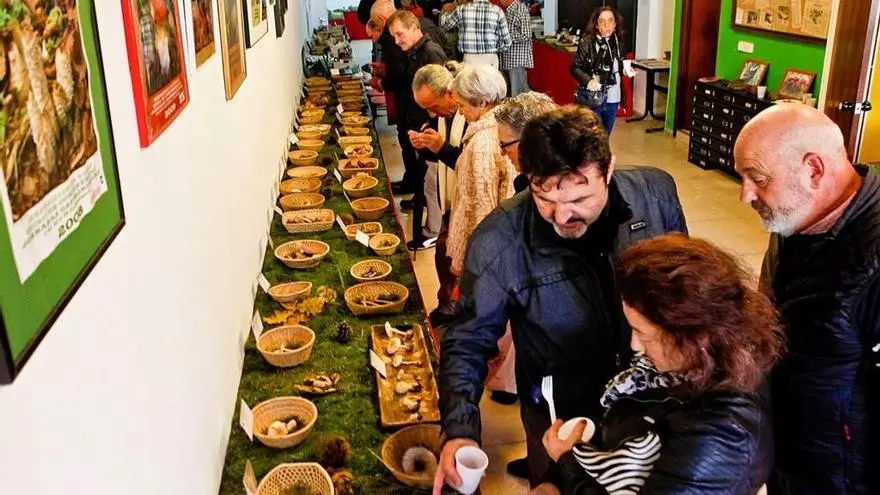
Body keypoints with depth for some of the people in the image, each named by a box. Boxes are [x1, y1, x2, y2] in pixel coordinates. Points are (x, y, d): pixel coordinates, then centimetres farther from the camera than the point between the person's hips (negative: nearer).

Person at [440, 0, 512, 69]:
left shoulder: (462, 10, 1)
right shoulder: (497, 11, 1)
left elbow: (443, 24, 19)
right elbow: (506, 42, 3)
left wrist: (446, 11, 38)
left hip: (470, 59, 0)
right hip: (491, 59, 0)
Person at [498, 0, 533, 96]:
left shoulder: (521, 9, -11)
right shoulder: (507, 10, 14)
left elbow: (526, 35, -18)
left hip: (518, 59, -9)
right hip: (507, 60, 9)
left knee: (518, 96, -9)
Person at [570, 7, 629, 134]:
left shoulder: (619, 43, 4)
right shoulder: (587, 43, -11)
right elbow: (575, 67, -10)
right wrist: (588, 80, -24)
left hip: (613, 99, 5)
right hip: (592, 99, -5)